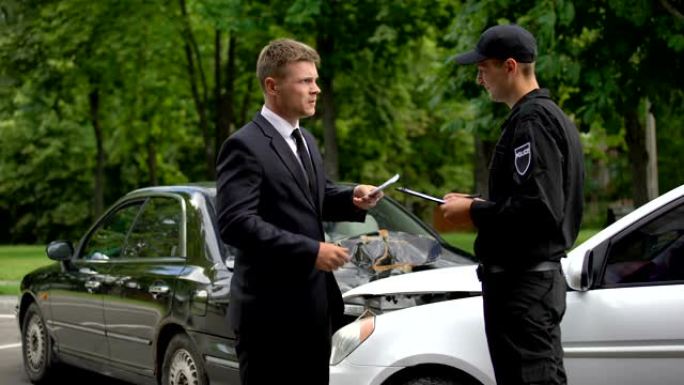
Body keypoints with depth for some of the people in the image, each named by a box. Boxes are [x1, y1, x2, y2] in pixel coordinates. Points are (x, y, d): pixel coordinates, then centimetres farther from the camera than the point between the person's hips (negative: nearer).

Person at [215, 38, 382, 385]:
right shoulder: (245, 146, -14)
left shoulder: (304, 140, 16)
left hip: (314, 303, 9)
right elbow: (235, 223, -23)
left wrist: (352, 197, 4)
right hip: (271, 309, -9)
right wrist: (310, 251, -25)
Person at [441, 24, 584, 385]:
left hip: (522, 282, -11)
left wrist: (474, 213, -12)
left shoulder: (531, 120, -15)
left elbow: (537, 207, -24)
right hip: (540, 274, 11)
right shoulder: (550, 115, 16)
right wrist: (479, 206, 10)